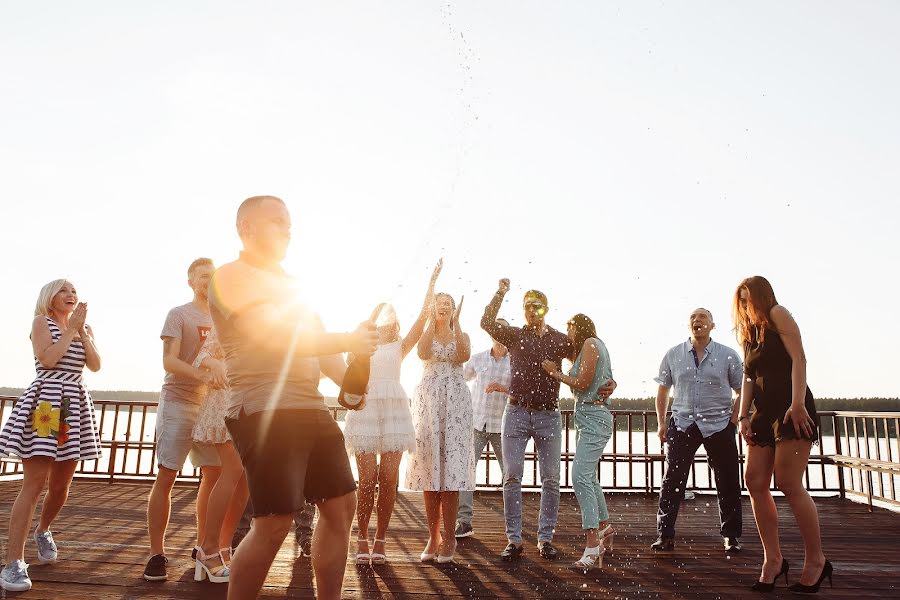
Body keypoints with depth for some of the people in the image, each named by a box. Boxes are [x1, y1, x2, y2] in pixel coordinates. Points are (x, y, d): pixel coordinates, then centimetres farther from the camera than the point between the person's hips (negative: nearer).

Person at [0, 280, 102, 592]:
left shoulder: (85, 328, 17)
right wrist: (70, 329, -8)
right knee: (34, 483, -12)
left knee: (61, 484, 10)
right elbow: (47, 359, -13)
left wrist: (81, 330, -3)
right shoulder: (41, 322, 2)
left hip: (75, 406, 5)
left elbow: (95, 365, 4)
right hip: (44, 403, -5)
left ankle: (42, 531, 37)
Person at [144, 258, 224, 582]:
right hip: (178, 402, -6)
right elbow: (169, 361, -14)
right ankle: (156, 554, 2)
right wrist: (204, 376, -30)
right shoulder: (179, 314, -2)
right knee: (166, 477, -4)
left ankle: (202, 545, 18)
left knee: (214, 475, 6)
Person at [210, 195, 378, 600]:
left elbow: (316, 339, 22)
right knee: (274, 524, -10)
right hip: (265, 413, -9)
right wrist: (348, 341, -10)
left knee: (341, 504, 11)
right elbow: (274, 336, -15)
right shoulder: (232, 275, -4)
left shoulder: (287, 283, 23)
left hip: (312, 410, 9)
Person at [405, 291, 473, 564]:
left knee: (451, 467, -6)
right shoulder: (426, 334, 14)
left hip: (455, 400, -1)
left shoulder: (461, 335, 13)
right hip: (428, 399, 1)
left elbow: (464, 356, -10)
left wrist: (455, 324, -10)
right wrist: (432, 322, -10)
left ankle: (448, 539, 1)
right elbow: (423, 354, -10)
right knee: (429, 468, -1)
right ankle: (433, 538, 7)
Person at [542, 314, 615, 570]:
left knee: (580, 476, -18)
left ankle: (592, 544, -20)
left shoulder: (591, 343, -8)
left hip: (594, 417, -10)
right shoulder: (588, 347, 21)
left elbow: (583, 383, -14)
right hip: (585, 416, 10)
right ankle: (604, 528, 33)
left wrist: (555, 373, -2)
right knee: (589, 477, 18)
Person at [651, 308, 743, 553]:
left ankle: (731, 536, 22)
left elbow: (742, 391, 4)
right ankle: (665, 535, 4)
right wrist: (662, 422, 5)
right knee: (672, 482, -2)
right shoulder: (673, 355, 4)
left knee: (728, 483, 6)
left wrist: (733, 420, -6)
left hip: (719, 425, 0)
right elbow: (663, 389, 11)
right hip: (683, 424, 1)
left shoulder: (728, 355, 0)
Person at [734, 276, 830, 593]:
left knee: (788, 484, -10)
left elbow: (798, 357, -12)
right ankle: (773, 559, 8)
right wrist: (744, 415, 5)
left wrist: (797, 403, -22)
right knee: (755, 481, 0)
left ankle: (816, 560, 6)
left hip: (792, 407, -8)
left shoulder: (777, 314, -2)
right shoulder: (750, 334, 21)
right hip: (765, 412, 8)